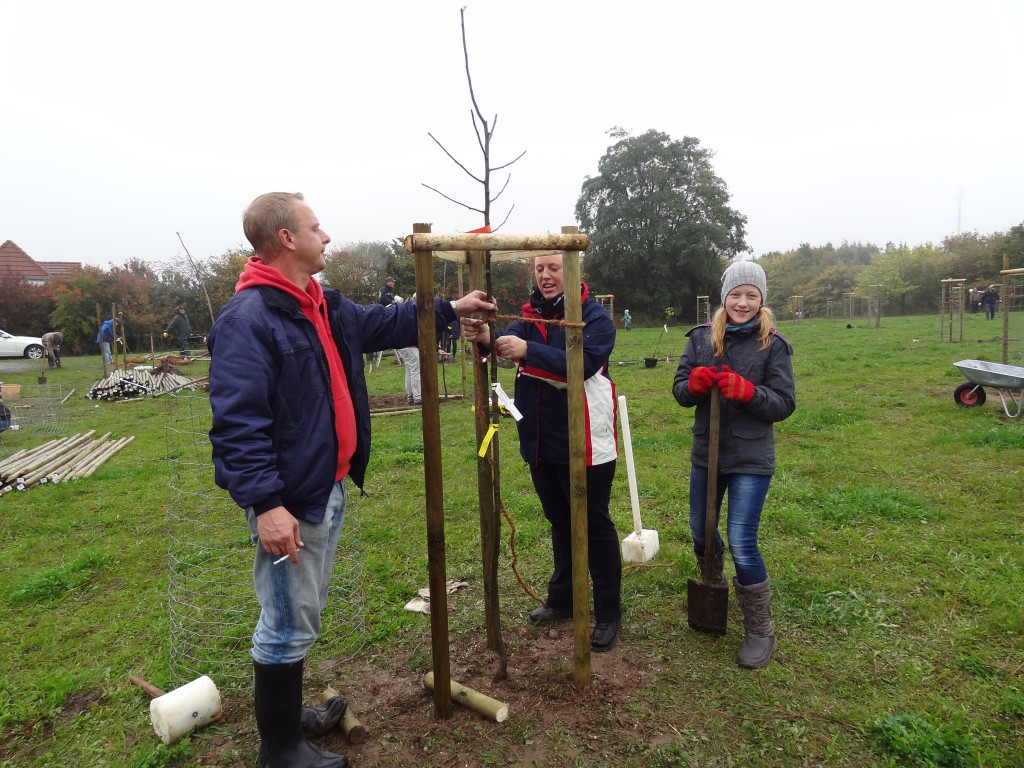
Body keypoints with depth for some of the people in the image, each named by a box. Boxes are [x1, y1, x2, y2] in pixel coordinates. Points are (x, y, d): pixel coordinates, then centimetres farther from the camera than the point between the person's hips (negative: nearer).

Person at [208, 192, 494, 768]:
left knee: (304, 614, 22)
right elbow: (237, 422, -24)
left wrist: (450, 309, 29)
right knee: (290, 623, 4)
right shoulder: (248, 318, -19)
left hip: (331, 487, 10)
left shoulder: (325, 306, 11)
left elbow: (385, 324, 26)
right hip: (289, 500, -10)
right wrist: (265, 503, -28)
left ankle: (289, 713, 42)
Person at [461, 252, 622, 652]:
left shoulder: (596, 317, -11)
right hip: (540, 443, 6)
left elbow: (584, 362, -27)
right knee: (560, 523, 21)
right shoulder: (532, 315, 7)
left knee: (595, 526, 6)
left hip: (584, 444, -6)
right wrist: (486, 338, -35)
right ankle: (563, 599, 38)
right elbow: (511, 340, -12)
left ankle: (608, 613, 21)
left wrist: (527, 350, -38)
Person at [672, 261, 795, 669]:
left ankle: (759, 632, 15)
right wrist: (694, 383, -20)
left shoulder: (773, 345, -7)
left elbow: (785, 403, -9)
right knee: (700, 532, 19)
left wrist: (746, 391, -26)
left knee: (742, 544, -7)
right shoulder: (701, 337, 1)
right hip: (706, 454, 4)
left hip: (751, 460, -4)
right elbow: (679, 390, 2)